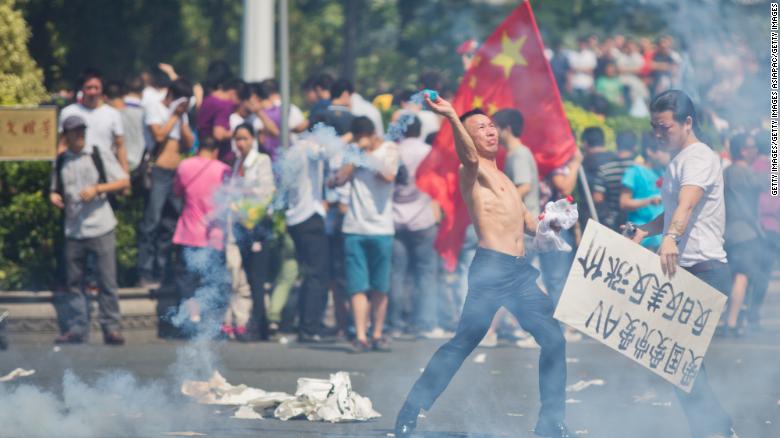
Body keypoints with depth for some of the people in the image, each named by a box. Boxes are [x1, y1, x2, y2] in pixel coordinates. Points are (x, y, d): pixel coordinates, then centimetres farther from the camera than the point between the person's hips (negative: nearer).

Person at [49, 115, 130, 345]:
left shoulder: (99, 155, 0)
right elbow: (57, 190, 23)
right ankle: (77, 328, 12)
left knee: (107, 280, -5)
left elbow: (124, 182, -2)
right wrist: (54, 197, -1)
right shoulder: (61, 162, 10)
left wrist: (97, 189, -14)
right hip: (73, 229, 3)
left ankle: (112, 328, -1)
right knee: (73, 281, 5)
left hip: (101, 228, -3)